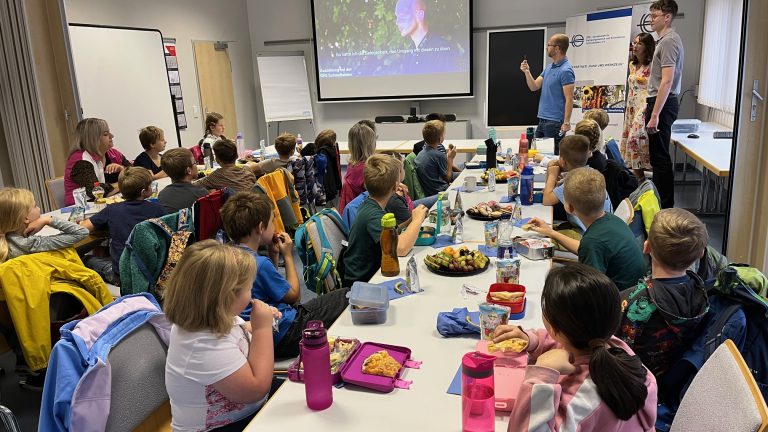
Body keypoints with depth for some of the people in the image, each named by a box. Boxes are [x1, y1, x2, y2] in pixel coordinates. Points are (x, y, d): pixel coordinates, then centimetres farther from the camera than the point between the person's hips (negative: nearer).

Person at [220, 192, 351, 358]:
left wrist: (274, 255, 3)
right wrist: (288, 256, -1)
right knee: (345, 297, 2)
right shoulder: (260, 263, -26)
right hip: (282, 338, -9)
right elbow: (293, 294, -10)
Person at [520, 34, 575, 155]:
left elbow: (569, 99, -18)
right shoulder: (549, 67, 14)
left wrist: (566, 123, -21)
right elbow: (534, 87, 13)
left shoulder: (566, 70, -14)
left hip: (555, 122, -9)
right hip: (542, 120, 9)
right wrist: (527, 72, -3)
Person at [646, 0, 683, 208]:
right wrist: (651, 107, 23)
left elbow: (666, 82, -22)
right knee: (658, 156, 15)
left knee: (660, 157, -7)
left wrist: (654, 115, -24)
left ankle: (665, 206, -1)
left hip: (663, 104, -10)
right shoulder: (666, 39, 17)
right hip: (661, 102, 10)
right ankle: (661, 200, 23)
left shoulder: (669, 41, -14)